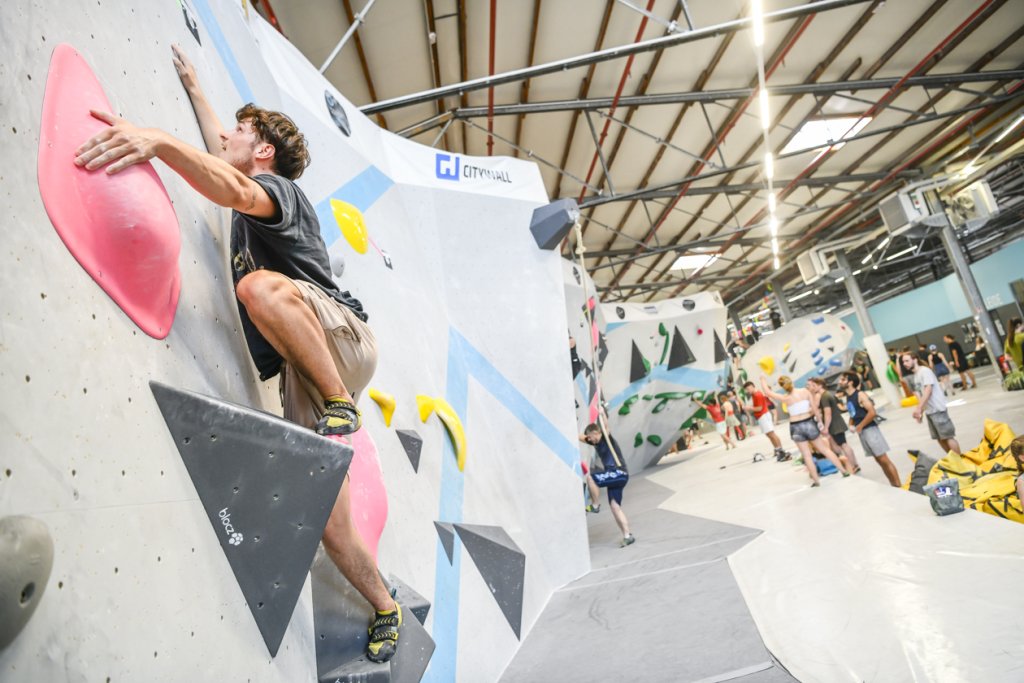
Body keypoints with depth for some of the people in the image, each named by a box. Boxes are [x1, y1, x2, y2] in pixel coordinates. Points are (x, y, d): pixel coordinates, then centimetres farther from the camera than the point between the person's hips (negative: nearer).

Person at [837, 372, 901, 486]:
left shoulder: (860, 395, -14)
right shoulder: (848, 397, 11)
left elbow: (872, 413, -22)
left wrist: (860, 426, -16)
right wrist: (851, 425, 4)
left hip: (869, 429, -8)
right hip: (861, 432, 8)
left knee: (884, 459, -3)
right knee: (878, 460, 13)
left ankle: (898, 486, 6)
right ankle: (893, 485, 21)